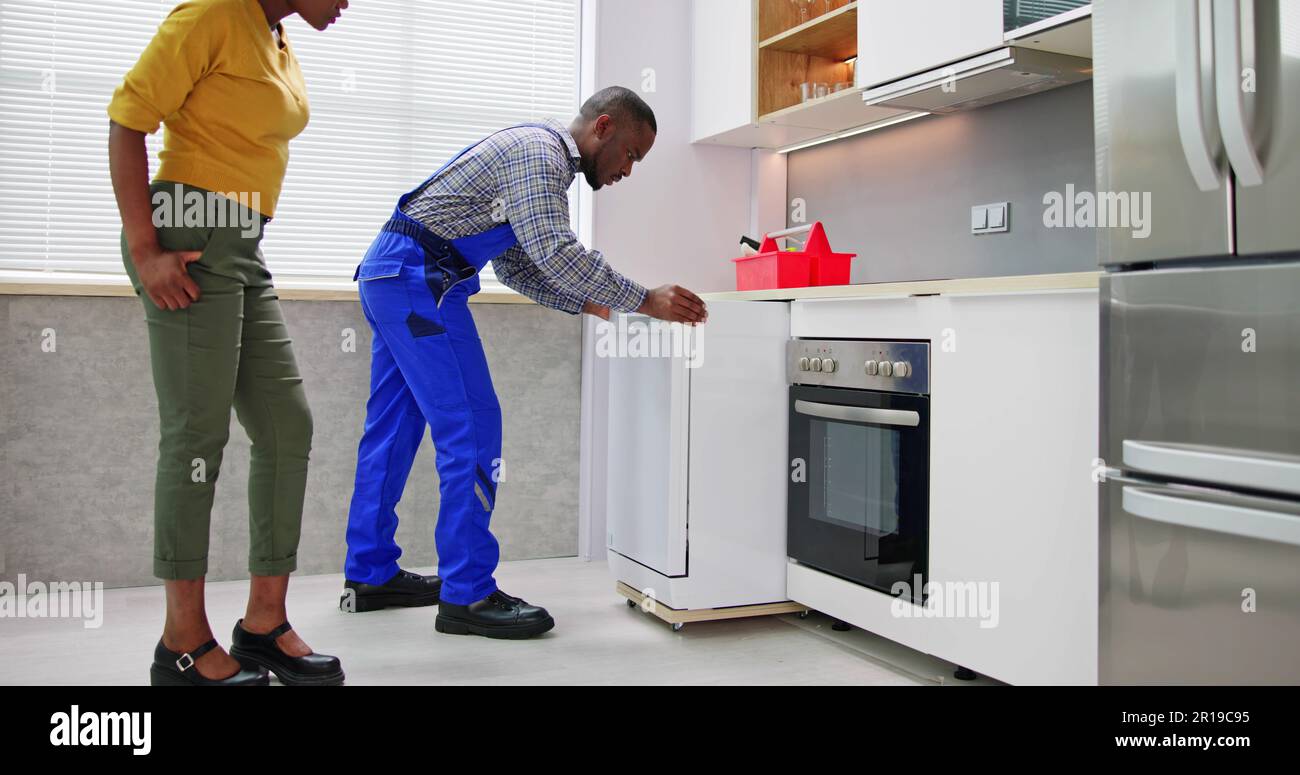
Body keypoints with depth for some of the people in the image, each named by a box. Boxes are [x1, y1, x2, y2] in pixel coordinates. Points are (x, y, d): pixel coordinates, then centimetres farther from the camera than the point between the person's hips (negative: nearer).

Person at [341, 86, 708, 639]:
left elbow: (515, 264, 19)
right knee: (471, 427, -10)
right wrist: (644, 301, -21)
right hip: (416, 275, -11)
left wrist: (587, 303, 9)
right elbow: (555, 252, -24)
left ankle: (370, 575, 21)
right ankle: (467, 594, -6)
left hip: (388, 273, 11)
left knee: (392, 428, 13)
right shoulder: (541, 151, -12)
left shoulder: (540, 157, 21)